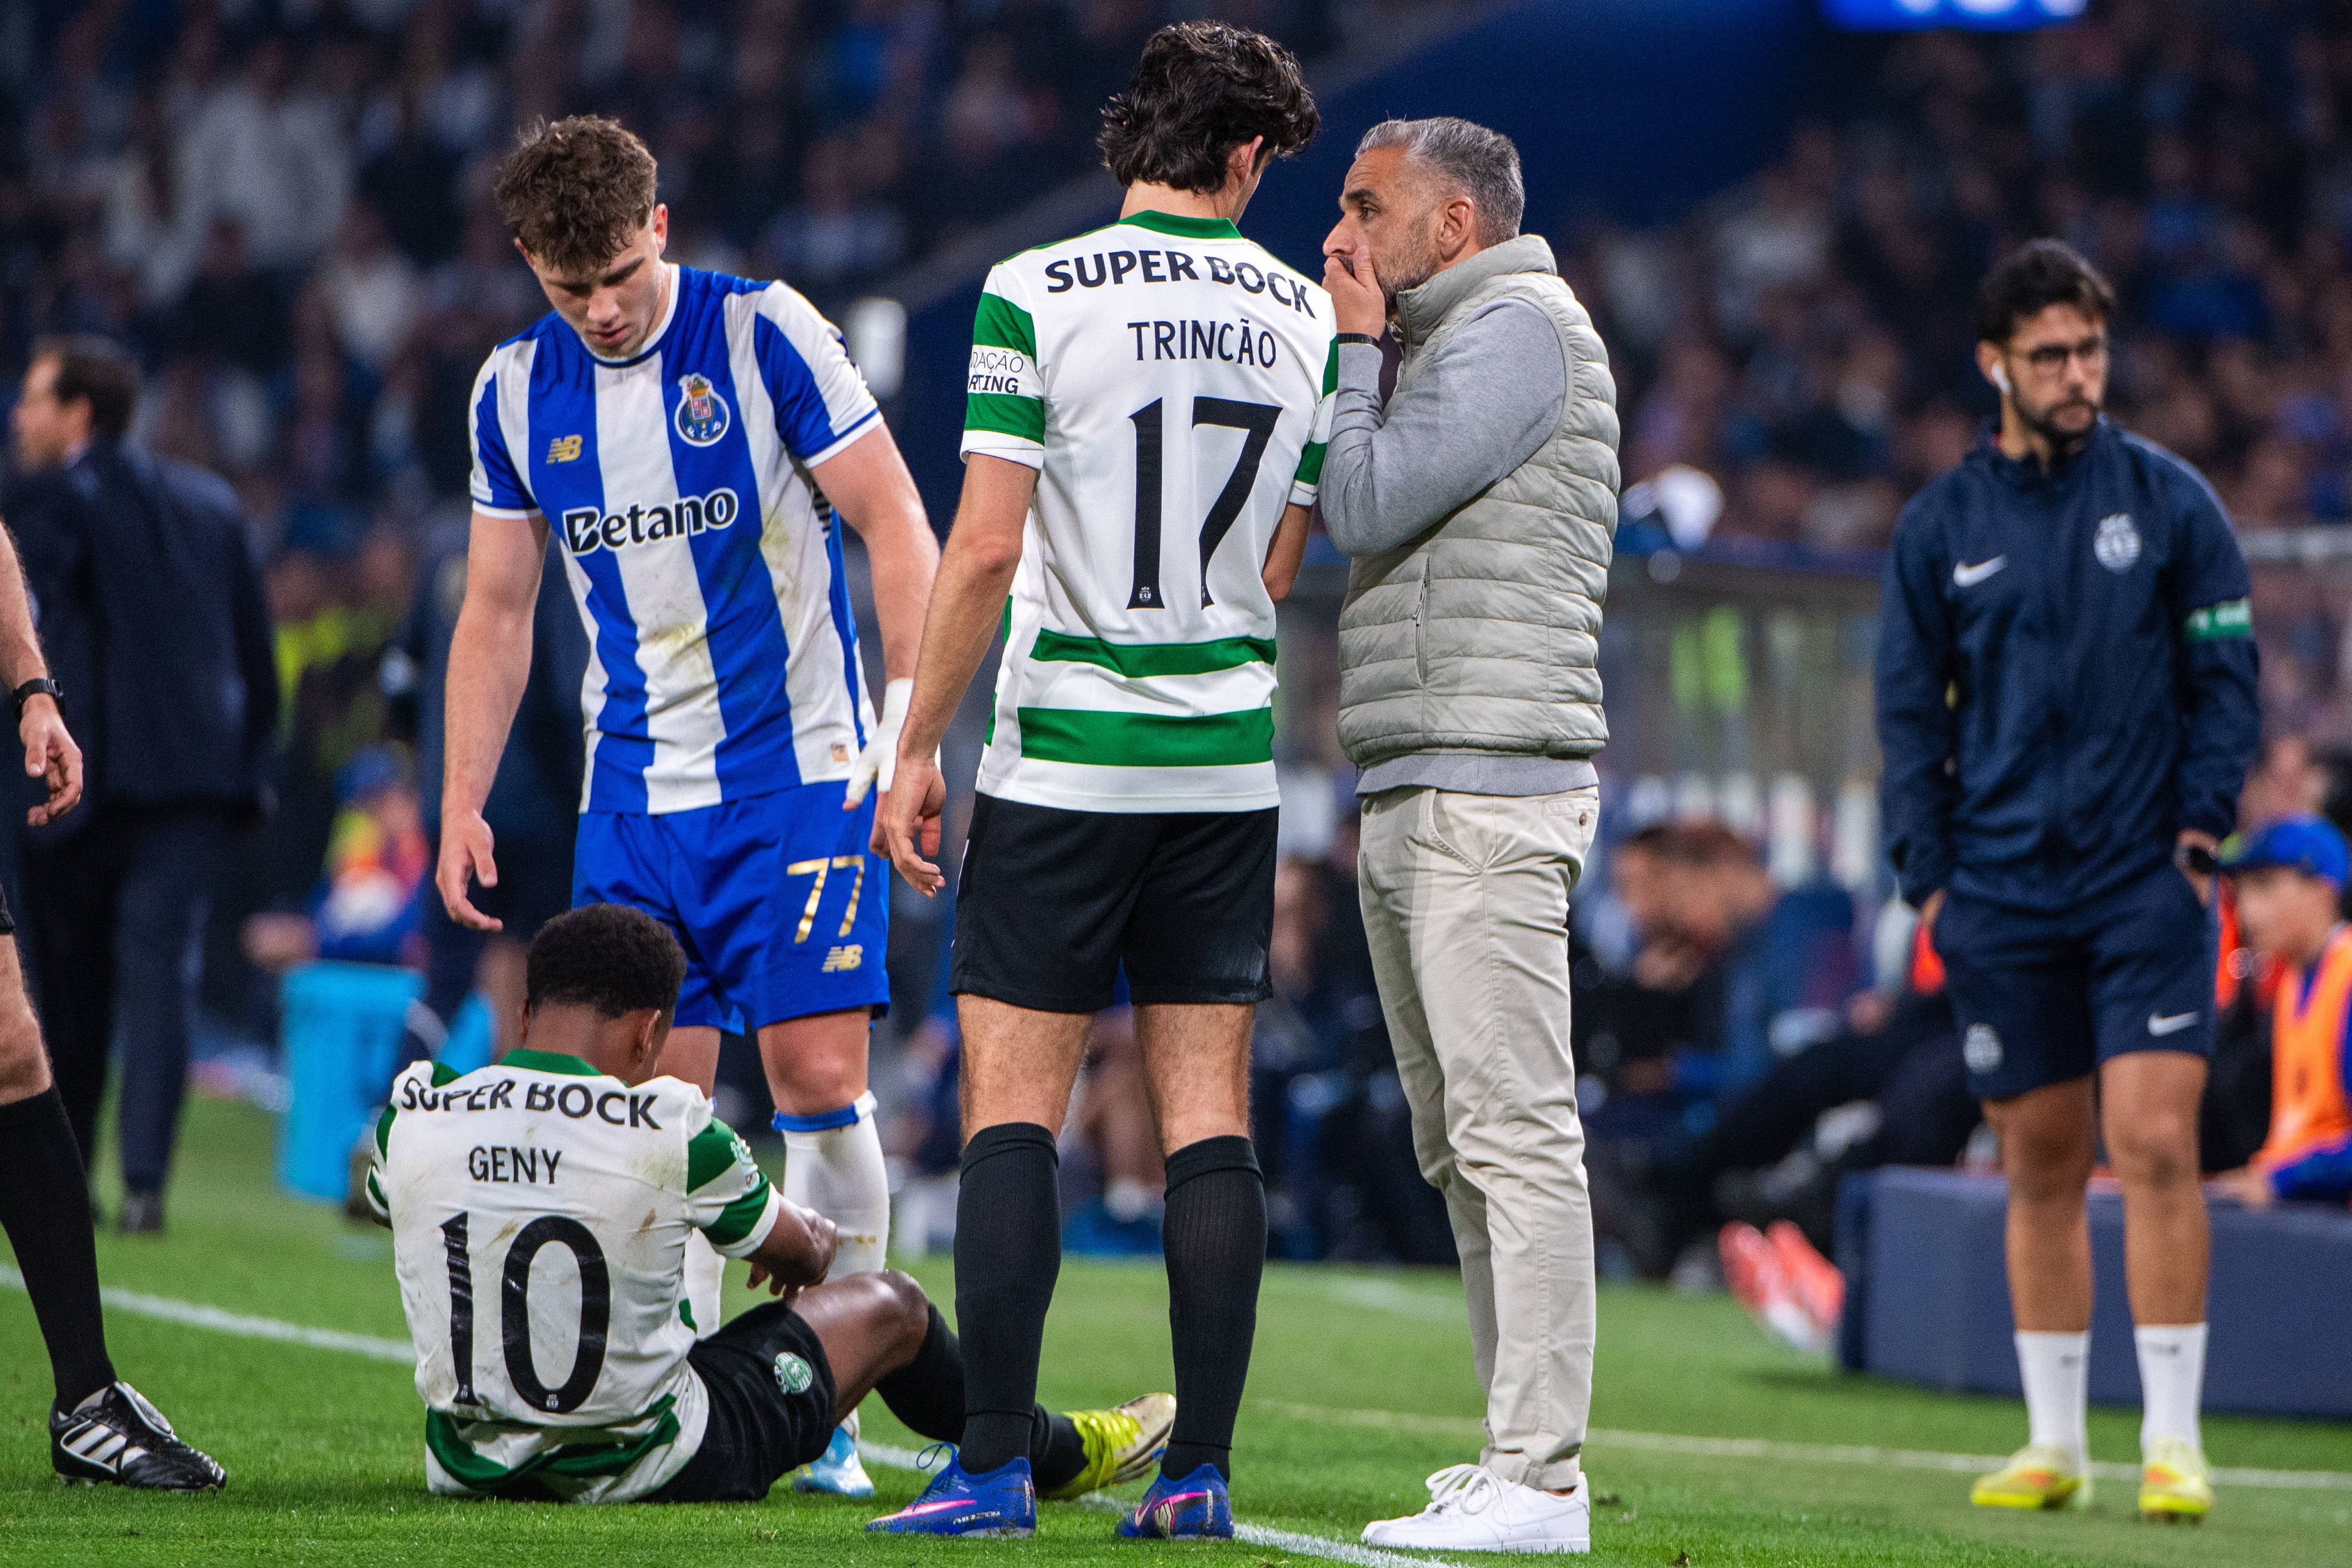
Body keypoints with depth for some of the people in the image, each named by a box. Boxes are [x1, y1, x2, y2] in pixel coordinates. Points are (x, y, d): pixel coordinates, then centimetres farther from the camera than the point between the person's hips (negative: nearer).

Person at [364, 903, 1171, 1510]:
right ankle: (1060, 1454, 47)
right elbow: (800, 1251, 1)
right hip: (638, 1469, -4)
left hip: (470, 1470, 4)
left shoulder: (410, 1114, -10)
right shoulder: (667, 1131, -19)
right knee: (887, 1307, 20)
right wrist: (817, 1239, 28)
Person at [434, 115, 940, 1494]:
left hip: (799, 773, -4)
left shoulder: (767, 335, -8)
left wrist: (911, 718, -14)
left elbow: (898, 524, -6)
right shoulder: (517, 392, 5)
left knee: (819, 1078, -10)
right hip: (633, 797, 4)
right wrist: (462, 802, 7)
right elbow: (498, 611, 14)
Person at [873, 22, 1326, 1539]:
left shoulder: (1036, 296, -8)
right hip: (1232, 764, 4)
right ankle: (1201, 1471, 2)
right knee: (1210, 1115, 5)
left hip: (1062, 758, -4)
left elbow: (985, 549, -11)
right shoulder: (1306, 316, 5)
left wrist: (917, 750, -4)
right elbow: (1278, 569, 11)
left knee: (1013, 1103, -1)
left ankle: (996, 1461, -6)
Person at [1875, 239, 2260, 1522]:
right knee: (2041, 1167, 6)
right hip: (2002, 890, 2)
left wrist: (2200, 828, -5)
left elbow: (2227, 676, 5)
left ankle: (2172, 1440, -8)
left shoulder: (2170, 500, 3)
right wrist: (1928, 872, 2)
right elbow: (1908, 705, 10)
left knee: (2155, 1142, -11)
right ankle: (2053, 1443, 13)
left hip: (2146, 885, -2)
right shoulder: (1940, 524, 7)